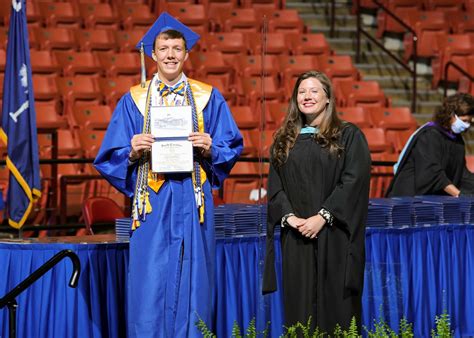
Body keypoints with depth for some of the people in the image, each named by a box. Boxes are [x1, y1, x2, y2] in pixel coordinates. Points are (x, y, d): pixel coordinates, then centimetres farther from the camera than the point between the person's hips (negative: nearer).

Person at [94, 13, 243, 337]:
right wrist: (133, 152, -13)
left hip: (193, 201, 0)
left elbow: (231, 147, 7)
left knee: (192, 284, 0)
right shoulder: (134, 100, 9)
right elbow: (111, 156, 7)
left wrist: (210, 149, -12)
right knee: (150, 288, -4)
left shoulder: (208, 98, 9)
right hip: (152, 202, 0)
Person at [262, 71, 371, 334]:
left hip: (334, 238, -3)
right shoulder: (283, 140, 13)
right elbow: (275, 186, 8)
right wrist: (288, 216, -10)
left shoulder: (348, 136, 2)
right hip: (295, 238, 3)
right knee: (299, 309, 3)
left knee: (335, 305, -2)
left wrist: (322, 217, -16)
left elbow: (354, 181, -8)